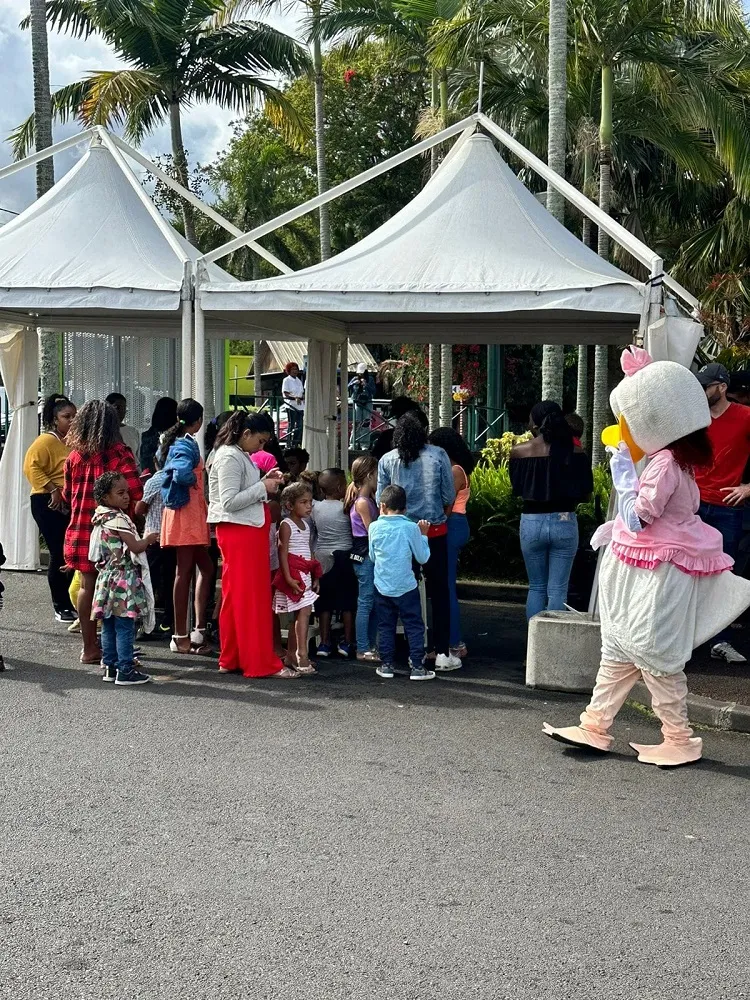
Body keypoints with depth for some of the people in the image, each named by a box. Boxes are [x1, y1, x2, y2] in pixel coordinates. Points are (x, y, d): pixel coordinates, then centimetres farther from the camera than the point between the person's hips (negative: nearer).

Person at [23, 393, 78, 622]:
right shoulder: (46, 441, -8)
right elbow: (31, 466, -18)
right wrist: (53, 490, -22)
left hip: (73, 506, 6)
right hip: (51, 505, -6)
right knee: (59, 555, -3)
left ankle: (73, 604, 14)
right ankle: (60, 608, 6)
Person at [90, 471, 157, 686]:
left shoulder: (101, 518, 12)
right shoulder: (118, 519, -15)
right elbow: (136, 547, -18)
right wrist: (149, 539, 1)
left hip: (107, 577, 9)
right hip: (123, 580, -9)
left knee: (109, 627, 12)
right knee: (125, 627, -6)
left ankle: (109, 667, 18)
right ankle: (125, 671, -4)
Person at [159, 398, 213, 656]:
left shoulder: (174, 441, 13)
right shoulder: (187, 444, -14)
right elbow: (182, 473, -31)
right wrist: (195, 479, -11)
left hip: (191, 513, 9)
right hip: (187, 511, -9)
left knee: (206, 568, 12)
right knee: (185, 571, -5)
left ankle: (198, 629, 12)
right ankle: (182, 636, 0)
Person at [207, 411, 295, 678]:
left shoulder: (241, 456, 16)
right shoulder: (229, 458, -14)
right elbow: (229, 502, -20)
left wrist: (264, 482, 4)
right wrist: (263, 488, -15)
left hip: (248, 530, 10)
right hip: (238, 530, -10)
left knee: (237, 596, 13)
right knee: (250, 597, -6)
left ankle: (232, 660, 19)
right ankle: (261, 663, -2)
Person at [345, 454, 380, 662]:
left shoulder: (368, 500, 14)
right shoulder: (363, 502, -14)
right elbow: (372, 532, -15)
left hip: (371, 555, 10)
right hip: (365, 555, -10)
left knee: (374, 602, 12)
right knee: (366, 602, -5)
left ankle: (371, 645, 18)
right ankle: (363, 649, -1)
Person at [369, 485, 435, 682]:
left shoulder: (375, 527, -4)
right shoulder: (411, 528, -10)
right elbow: (423, 558, -4)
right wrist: (423, 535, 8)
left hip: (382, 588, 2)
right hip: (406, 588, -2)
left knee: (386, 626, 13)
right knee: (414, 627, 5)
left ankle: (387, 665, 16)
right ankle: (417, 666, 4)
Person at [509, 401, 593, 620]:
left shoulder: (519, 452, -5)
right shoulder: (575, 452, -5)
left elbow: (516, 489, 5)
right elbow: (584, 492, 0)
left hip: (531, 522, 1)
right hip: (565, 522, -1)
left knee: (536, 588, 14)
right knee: (557, 591, 4)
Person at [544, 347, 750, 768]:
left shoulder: (664, 464, -23)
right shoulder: (672, 455, 5)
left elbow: (637, 516, -24)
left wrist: (623, 466, -17)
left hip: (659, 574, -10)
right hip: (643, 568, 10)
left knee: (655, 655, -1)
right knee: (619, 650, 13)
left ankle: (680, 740, 10)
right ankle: (595, 725, 21)